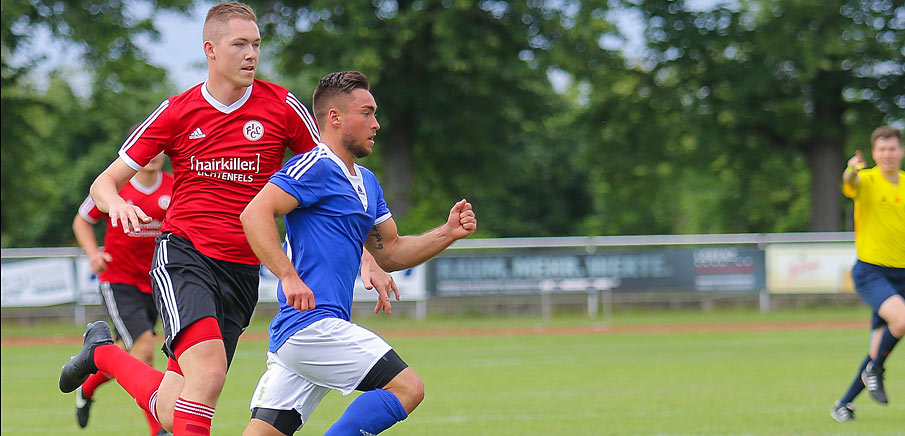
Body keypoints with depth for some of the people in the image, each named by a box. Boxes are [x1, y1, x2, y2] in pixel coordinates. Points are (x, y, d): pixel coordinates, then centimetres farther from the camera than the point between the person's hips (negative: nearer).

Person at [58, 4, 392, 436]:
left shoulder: (283, 108, 1)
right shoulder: (175, 112, 2)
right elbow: (104, 183, 7)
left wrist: (367, 256, 1)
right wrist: (117, 204, -18)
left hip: (242, 270, 2)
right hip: (182, 254, -2)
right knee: (210, 369, -29)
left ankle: (103, 352, 27)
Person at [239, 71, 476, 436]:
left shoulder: (367, 182, 23)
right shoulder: (316, 167, -8)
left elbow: (388, 253, 28)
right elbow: (255, 214, -19)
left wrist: (448, 233, 14)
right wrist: (290, 276, -27)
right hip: (311, 324, -10)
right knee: (407, 387, -12)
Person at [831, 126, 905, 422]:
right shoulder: (867, 180, -7)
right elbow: (850, 184, -32)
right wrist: (852, 170, -55)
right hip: (870, 271, -5)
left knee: (880, 350, 5)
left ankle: (845, 403, 21)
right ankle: (874, 371, -4)